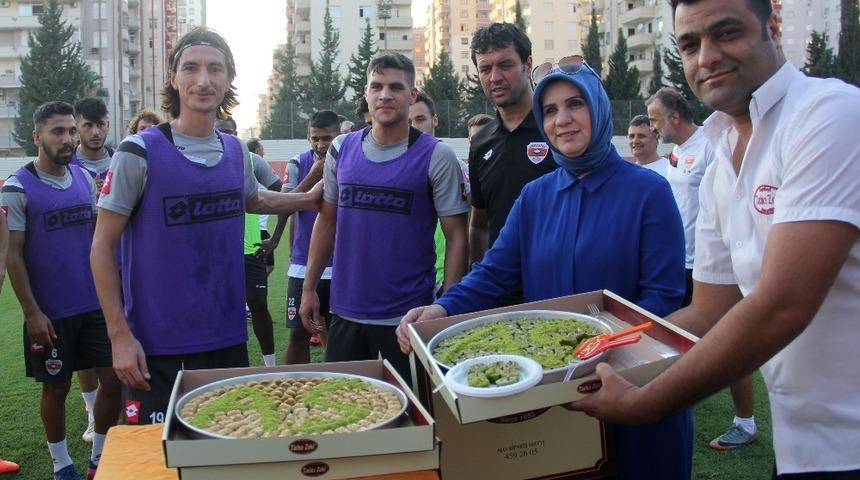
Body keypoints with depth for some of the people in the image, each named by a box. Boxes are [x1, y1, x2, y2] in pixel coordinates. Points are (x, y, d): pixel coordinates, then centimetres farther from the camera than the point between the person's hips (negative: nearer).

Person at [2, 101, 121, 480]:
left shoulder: (85, 178, 5)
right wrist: (31, 312, -13)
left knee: (114, 380, 5)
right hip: (50, 312, -4)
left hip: (95, 305, 5)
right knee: (57, 387, 9)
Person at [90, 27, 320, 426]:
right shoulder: (139, 153, -11)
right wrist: (119, 335, -13)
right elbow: (102, 247, -8)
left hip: (229, 338, 5)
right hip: (157, 348, -5)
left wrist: (308, 199, 19)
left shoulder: (236, 151, 5)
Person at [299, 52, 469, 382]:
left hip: (408, 316, -3)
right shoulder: (341, 149, 4)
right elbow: (327, 221, 12)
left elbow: (456, 236, -7)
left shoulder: (436, 157, -7)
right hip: (346, 312, 4)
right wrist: (309, 288, 9)